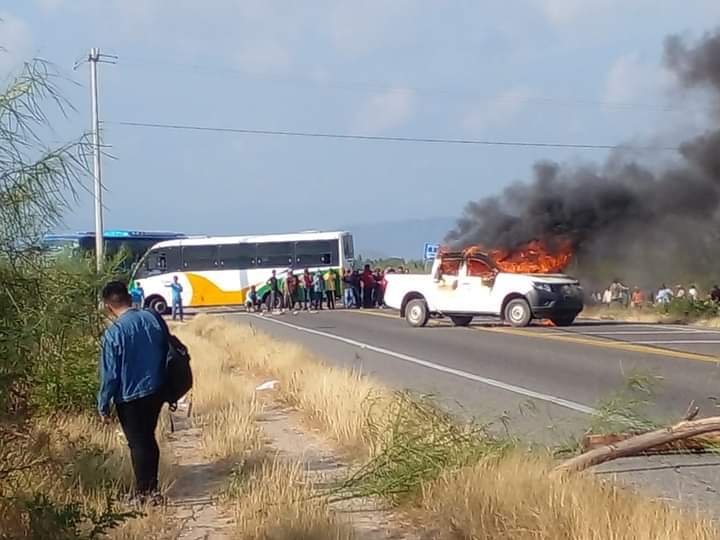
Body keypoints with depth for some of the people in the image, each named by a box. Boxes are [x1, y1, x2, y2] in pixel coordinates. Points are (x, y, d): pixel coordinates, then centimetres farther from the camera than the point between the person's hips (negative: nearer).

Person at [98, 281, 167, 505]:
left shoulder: (113, 333, -21)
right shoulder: (154, 318, -5)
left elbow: (110, 375, -16)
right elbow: (167, 354, 6)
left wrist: (103, 406, -3)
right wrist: (169, 391, 19)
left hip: (130, 398, -5)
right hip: (156, 392, 5)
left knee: (138, 444, 9)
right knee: (148, 439, 20)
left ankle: (145, 492, 19)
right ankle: (151, 488, 30)